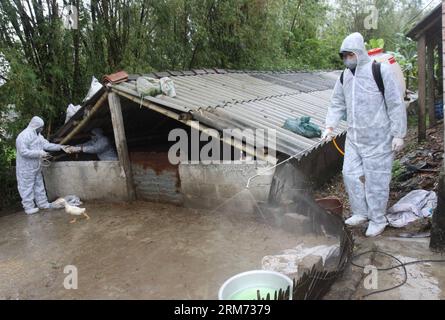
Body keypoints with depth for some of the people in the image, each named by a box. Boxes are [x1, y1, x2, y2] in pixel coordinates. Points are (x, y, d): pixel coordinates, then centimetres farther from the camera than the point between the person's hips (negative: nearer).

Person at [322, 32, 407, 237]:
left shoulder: (380, 70, -11)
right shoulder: (345, 75, 8)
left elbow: (396, 104, -9)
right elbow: (337, 104, 15)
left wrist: (398, 134, -11)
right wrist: (330, 126, 2)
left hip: (378, 139, -6)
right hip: (353, 138, 6)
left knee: (376, 180, 3)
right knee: (351, 174, 10)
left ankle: (377, 220, 20)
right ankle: (360, 213, 29)